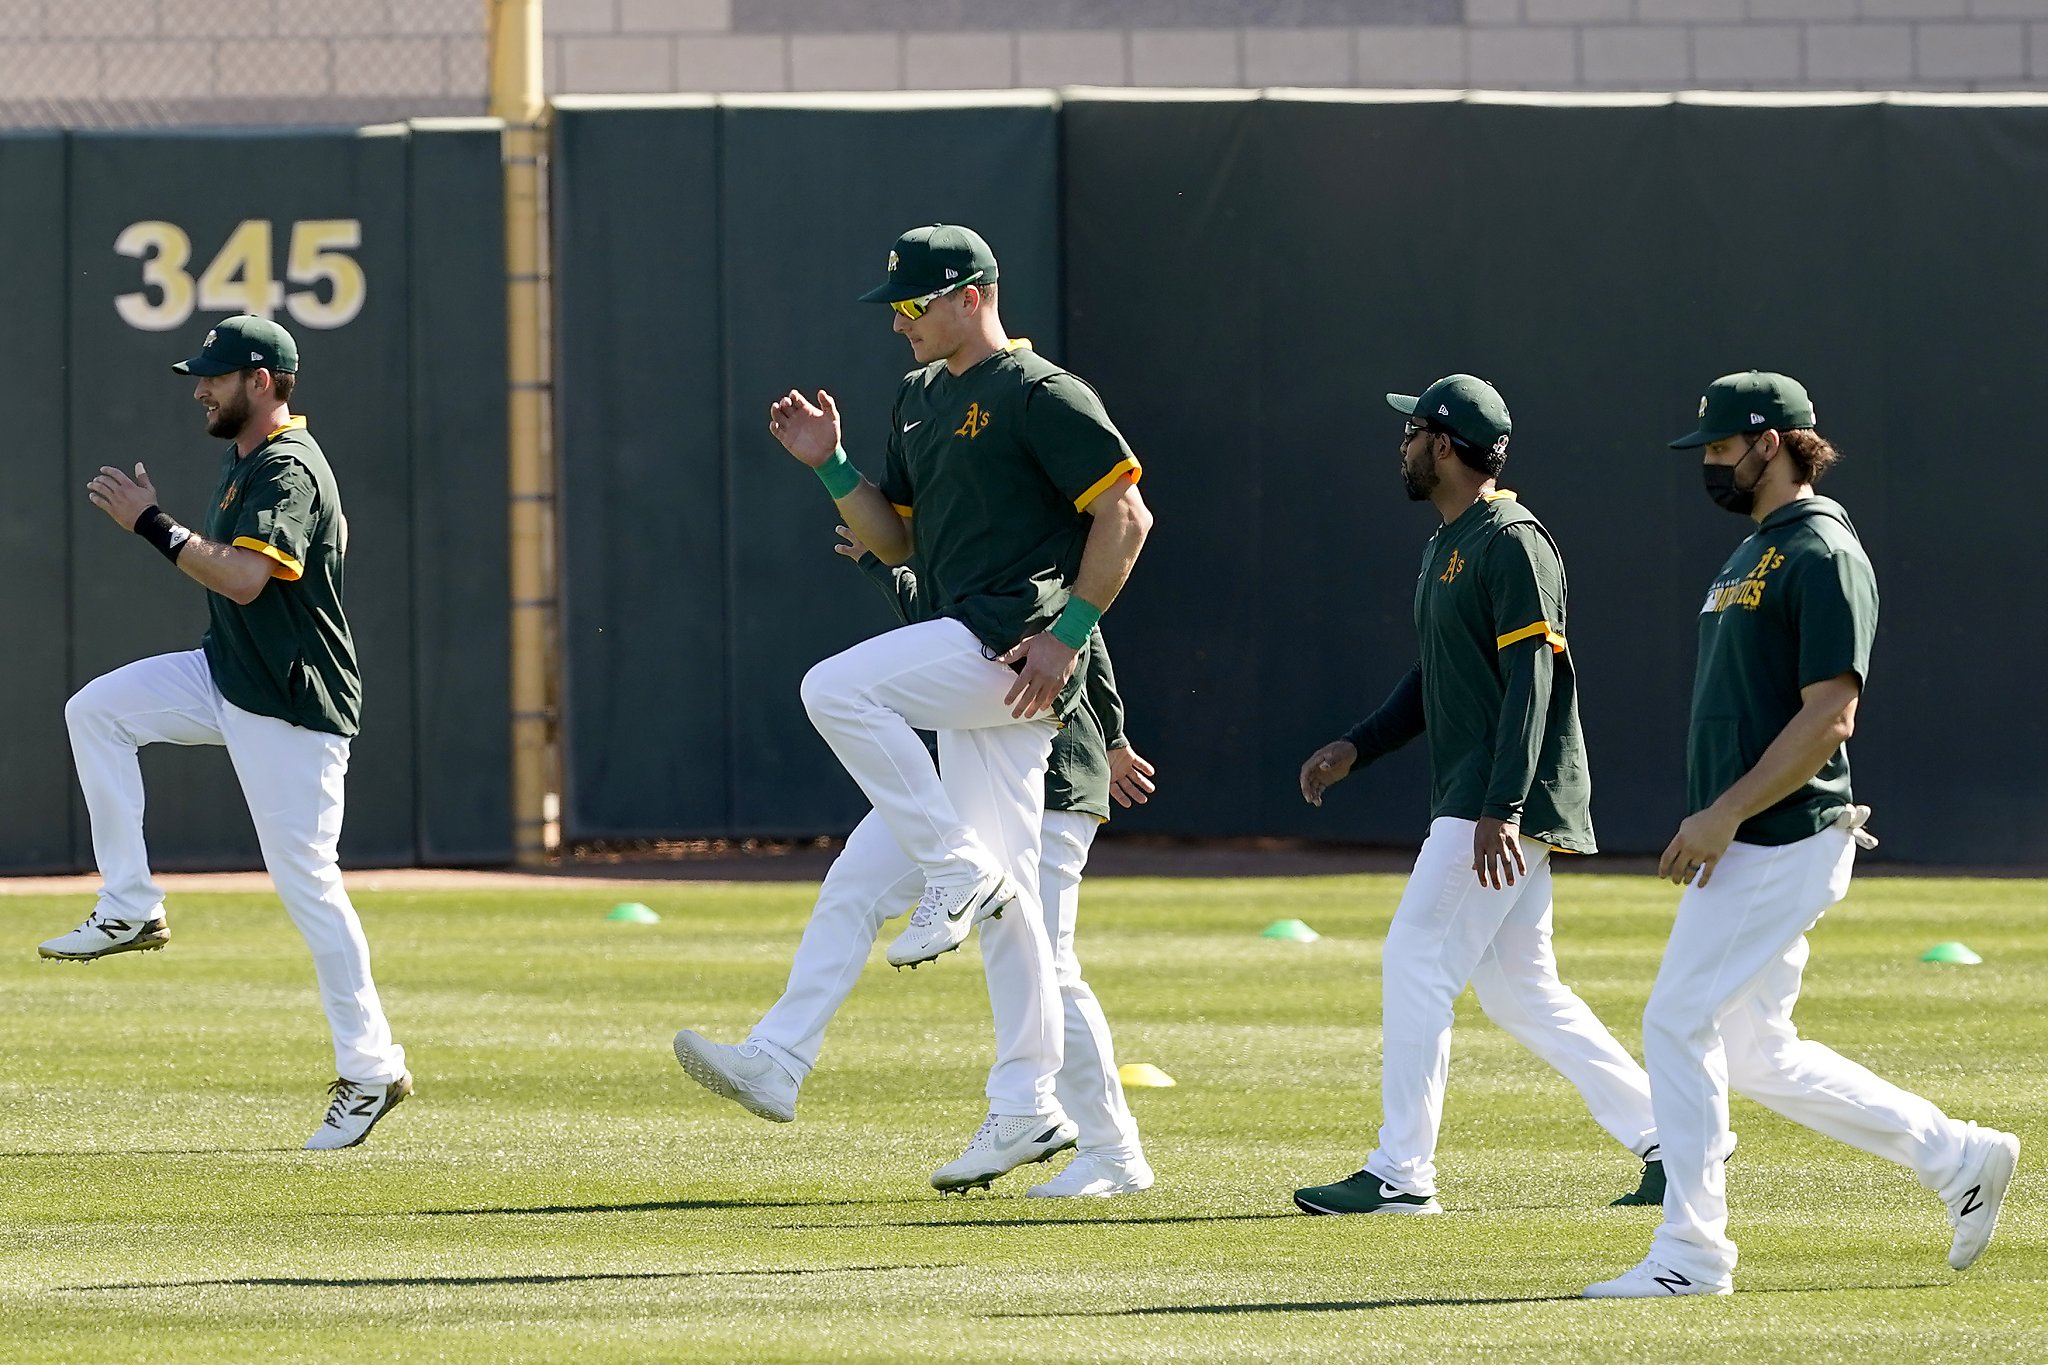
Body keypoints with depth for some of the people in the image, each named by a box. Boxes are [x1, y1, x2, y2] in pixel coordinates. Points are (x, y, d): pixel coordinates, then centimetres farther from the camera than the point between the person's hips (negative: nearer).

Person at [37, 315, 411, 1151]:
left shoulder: (289, 470, -19)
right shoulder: (245, 460, 12)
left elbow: (244, 578, -30)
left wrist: (153, 525, -26)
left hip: (291, 706, -10)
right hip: (228, 678, 10)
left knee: (306, 882, -7)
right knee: (95, 711, -2)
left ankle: (370, 1071, 0)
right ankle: (129, 909, 0)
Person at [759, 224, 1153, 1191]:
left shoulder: (1041, 396, -8)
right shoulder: (920, 402, 19)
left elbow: (1126, 515, -13)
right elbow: (894, 539, 23)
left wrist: (1066, 636, -19)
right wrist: (831, 466, 7)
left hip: (1018, 648, -9)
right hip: (972, 666, 9)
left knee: (836, 688, -21)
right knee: (1003, 896, 6)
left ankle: (957, 871, -14)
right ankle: (1026, 1110, 7)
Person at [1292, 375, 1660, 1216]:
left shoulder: (1510, 542, -13)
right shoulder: (1448, 546, 18)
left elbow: (1530, 680, -20)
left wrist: (1500, 810, -26)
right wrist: (1356, 747, 14)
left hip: (1509, 806, -10)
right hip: (1480, 806, 10)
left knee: (1417, 961, -11)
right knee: (1519, 990, 10)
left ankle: (1402, 1174, -9)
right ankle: (1667, 1139, 13)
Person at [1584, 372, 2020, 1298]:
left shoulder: (1823, 554, -13)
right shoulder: (1753, 553, 19)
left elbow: (1830, 713, -20)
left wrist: (1728, 812, -21)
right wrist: (1710, 824, 17)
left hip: (1783, 843, -10)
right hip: (1737, 847, 10)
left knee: (1681, 1021, -11)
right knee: (1754, 1054, 12)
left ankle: (1691, 1251, -6)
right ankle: (1959, 1159, 20)